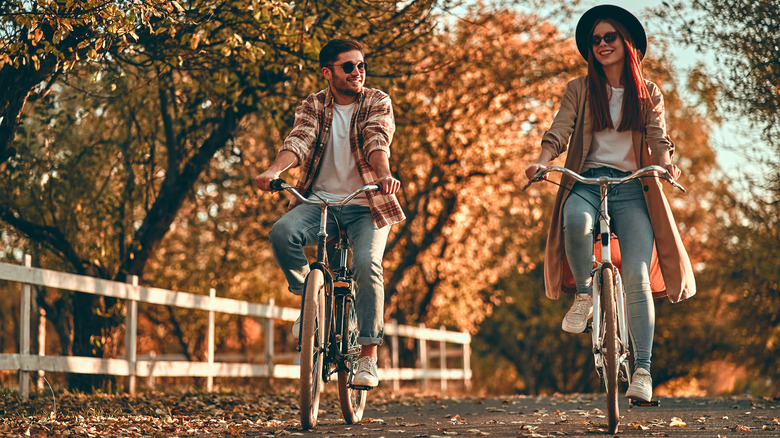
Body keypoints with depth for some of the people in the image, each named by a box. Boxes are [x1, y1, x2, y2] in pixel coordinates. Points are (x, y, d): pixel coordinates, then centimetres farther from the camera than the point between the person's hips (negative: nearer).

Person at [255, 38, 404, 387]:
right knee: (282, 233, -28)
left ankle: (368, 356, -13)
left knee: (367, 265, -25)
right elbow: (299, 141, -11)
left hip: (366, 205, -2)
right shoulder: (314, 107, 7)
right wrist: (274, 170, -32)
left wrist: (384, 175, -38)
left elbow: (378, 142, -17)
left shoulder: (377, 103, 2)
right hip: (319, 201, 2)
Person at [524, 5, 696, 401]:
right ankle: (584, 293, -12)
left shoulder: (648, 94, 15)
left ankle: (642, 370, -16)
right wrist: (543, 160, -20)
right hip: (587, 181, 0)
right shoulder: (579, 90, 13)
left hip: (633, 188, 1)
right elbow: (559, 131, 1)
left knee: (637, 277, -17)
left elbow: (658, 137, 2)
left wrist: (666, 163, -21)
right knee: (575, 219, -39)